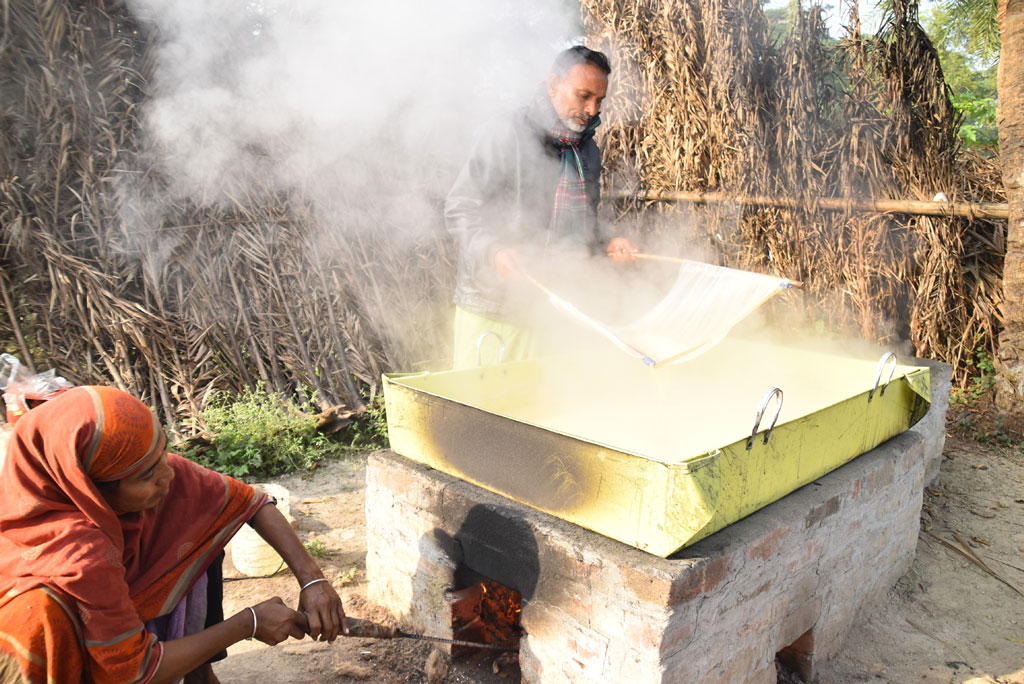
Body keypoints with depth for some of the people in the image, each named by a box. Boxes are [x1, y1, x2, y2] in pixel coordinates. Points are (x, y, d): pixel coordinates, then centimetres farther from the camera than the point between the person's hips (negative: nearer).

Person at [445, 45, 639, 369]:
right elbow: (459, 209, -12)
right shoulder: (507, 138, -10)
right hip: (490, 309, -5)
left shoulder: (588, 151, 12)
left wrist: (605, 244, 5)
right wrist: (494, 250, -28)